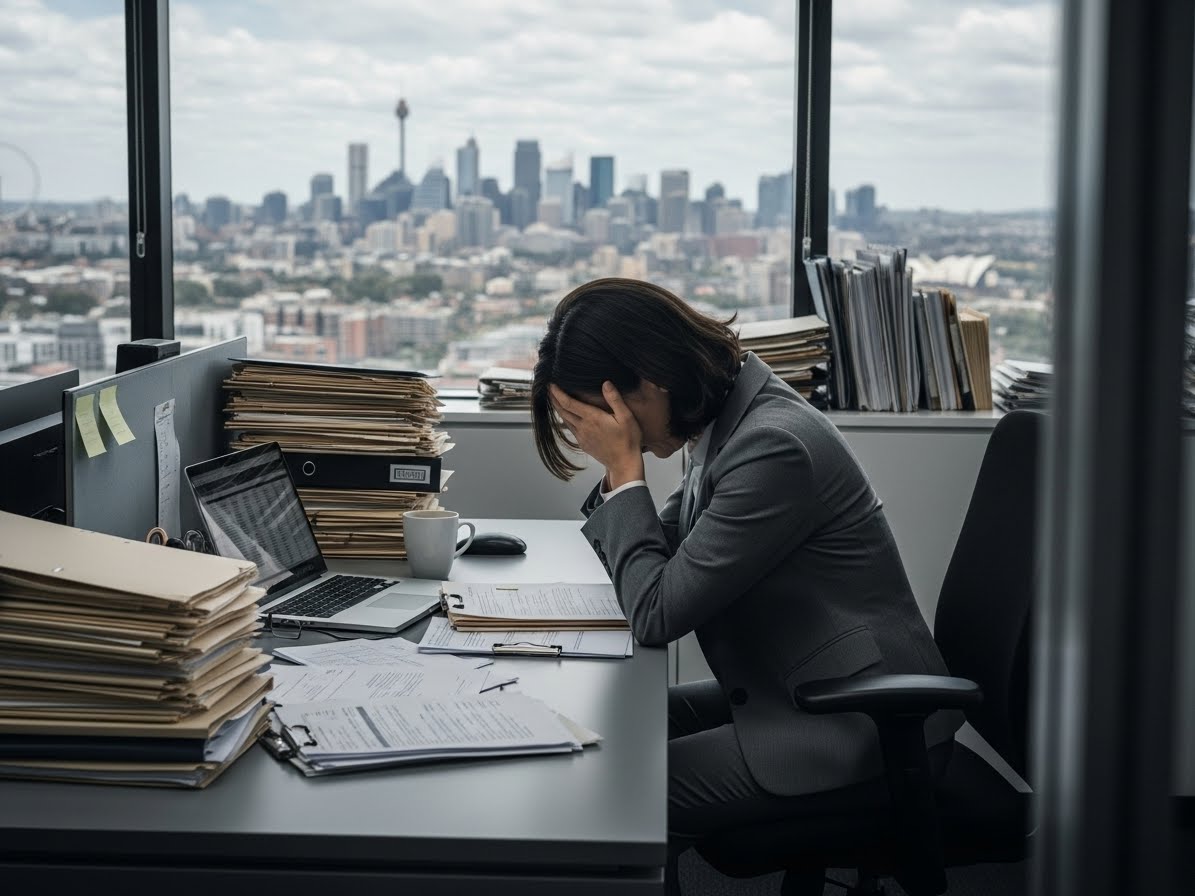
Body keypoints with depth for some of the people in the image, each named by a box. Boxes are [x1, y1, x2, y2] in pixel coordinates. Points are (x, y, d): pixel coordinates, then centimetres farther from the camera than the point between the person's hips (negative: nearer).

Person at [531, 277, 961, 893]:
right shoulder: (727, 418, 3)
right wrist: (620, 470, -3)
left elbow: (657, 614, -21)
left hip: (858, 727, -10)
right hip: (797, 691, 10)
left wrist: (624, 466, -14)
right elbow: (663, 554, 14)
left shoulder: (773, 447, -25)